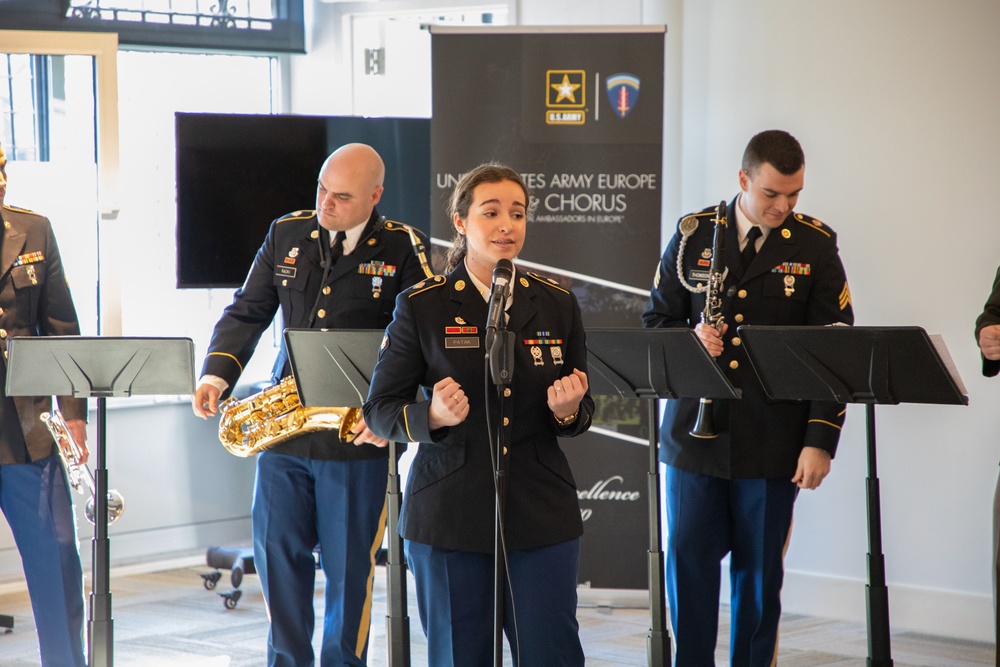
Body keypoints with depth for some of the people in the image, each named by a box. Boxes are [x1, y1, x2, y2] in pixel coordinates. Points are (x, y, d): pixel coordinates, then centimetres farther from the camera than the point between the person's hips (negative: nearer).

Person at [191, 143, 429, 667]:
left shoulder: (401, 249, -3)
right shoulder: (286, 235, 8)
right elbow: (246, 313, 10)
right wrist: (216, 374, -6)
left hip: (357, 436, -3)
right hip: (283, 428, 4)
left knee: (349, 566, 3)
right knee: (276, 554, 8)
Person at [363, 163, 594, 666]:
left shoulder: (556, 304, 7)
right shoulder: (421, 305, -1)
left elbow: (582, 413, 13)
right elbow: (379, 409, 0)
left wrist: (567, 411, -11)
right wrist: (432, 417, -20)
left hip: (542, 517, 2)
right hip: (448, 520, -2)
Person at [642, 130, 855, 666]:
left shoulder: (815, 246, -1)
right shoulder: (693, 235, 3)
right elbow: (656, 319, 10)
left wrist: (820, 440, -8)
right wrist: (690, 339, -13)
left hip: (772, 441, -1)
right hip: (695, 435, 1)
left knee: (759, 570, 6)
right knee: (688, 560, 3)